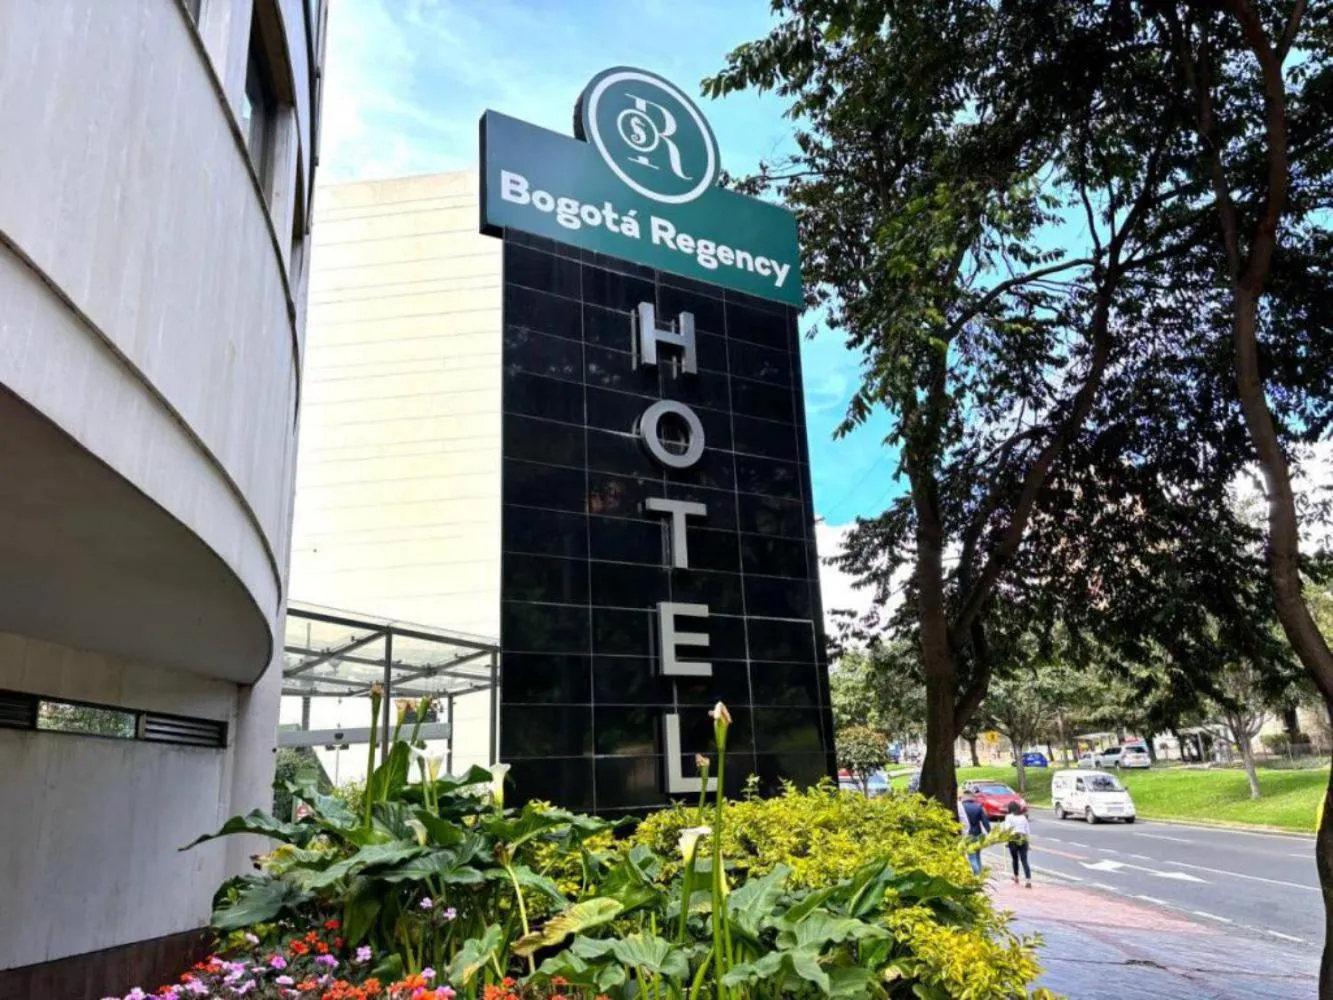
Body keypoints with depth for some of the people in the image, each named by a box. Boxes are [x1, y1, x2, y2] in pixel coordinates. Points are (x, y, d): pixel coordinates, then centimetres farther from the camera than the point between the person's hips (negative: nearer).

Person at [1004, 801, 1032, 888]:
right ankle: (1029, 881, -13)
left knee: (1015, 859, 16)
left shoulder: (1009, 817, -2)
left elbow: (1007, 828, -14)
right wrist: (1028, 841, 16)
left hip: (1013, 840, -3)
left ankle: (1016, 878, 31)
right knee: (1024, 860, -1)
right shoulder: (1023, 817, 12)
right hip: (1024, 840, 3)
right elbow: (1028, 830, 11)